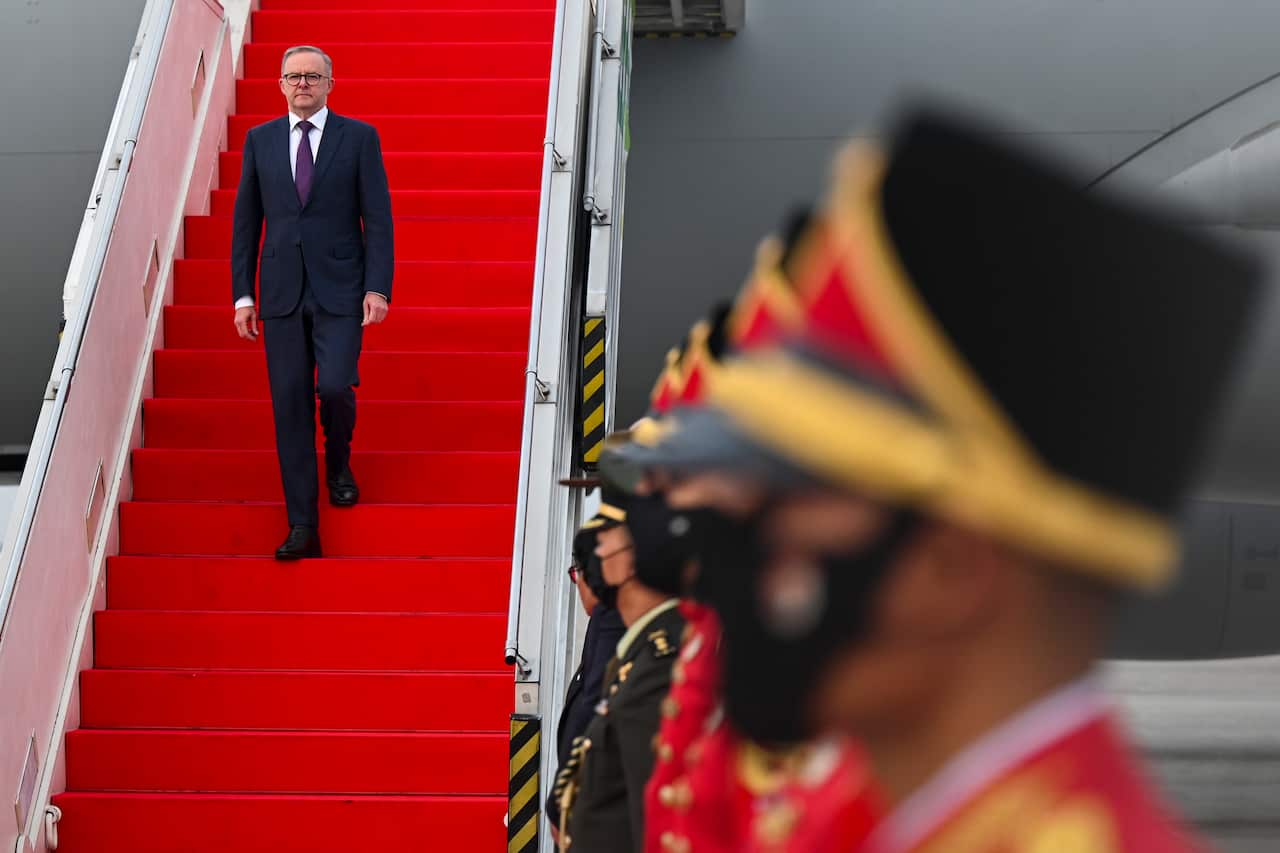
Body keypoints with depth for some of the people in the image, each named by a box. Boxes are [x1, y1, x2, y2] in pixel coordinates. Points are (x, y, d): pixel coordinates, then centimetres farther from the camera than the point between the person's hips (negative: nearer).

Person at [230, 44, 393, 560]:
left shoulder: (359, 137, 1)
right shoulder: (260, 140, 9)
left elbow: (378, 218, -1)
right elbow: (245, 222, 10)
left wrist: (378, 288, -10)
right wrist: (243, 294, 5)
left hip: (339, 288, -2)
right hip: (281, 293, 2)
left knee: (334, 387, -16)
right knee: (290, 405, 1)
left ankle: (338, 463, 20)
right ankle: (303, 527, 6)